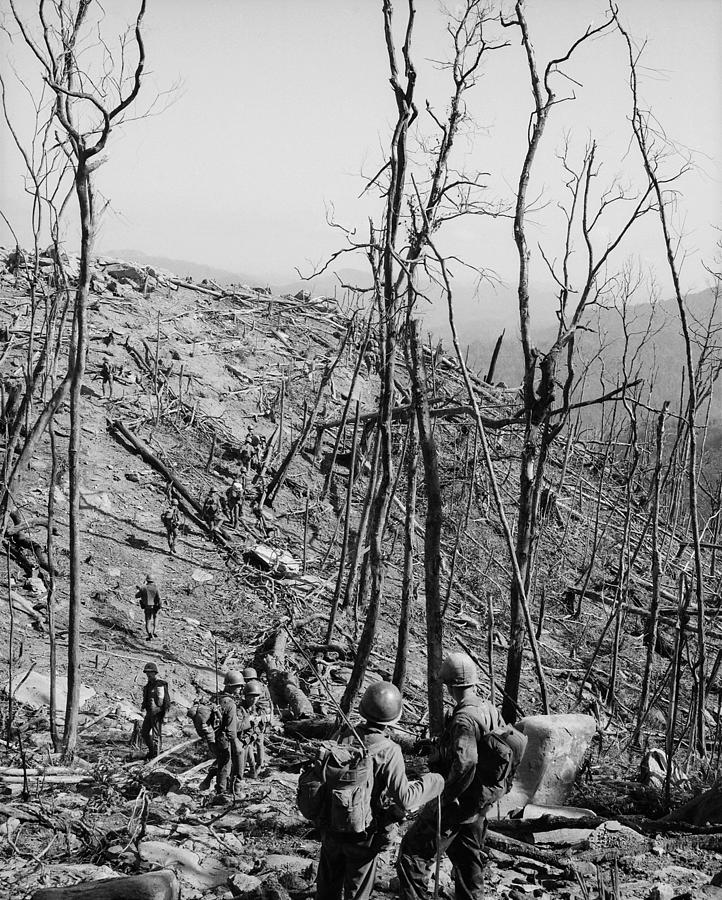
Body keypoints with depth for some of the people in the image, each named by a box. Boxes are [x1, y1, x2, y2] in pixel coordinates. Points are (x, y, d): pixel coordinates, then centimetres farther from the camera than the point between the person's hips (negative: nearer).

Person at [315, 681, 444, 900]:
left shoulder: (346, 738, -10)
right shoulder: (389, 752, -23)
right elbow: (404, 799, -24)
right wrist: (432, 783, -10)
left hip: (332, 829, 4)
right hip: (363, 836, -4)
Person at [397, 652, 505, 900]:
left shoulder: (463, 719, -25)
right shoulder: (491, 711, 3)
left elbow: (465, 761, -40)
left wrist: (447, 796, -29)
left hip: (457, 802, -9)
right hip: (481, 801, 9)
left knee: (413, 852, -1)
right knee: (469, 856, 23)